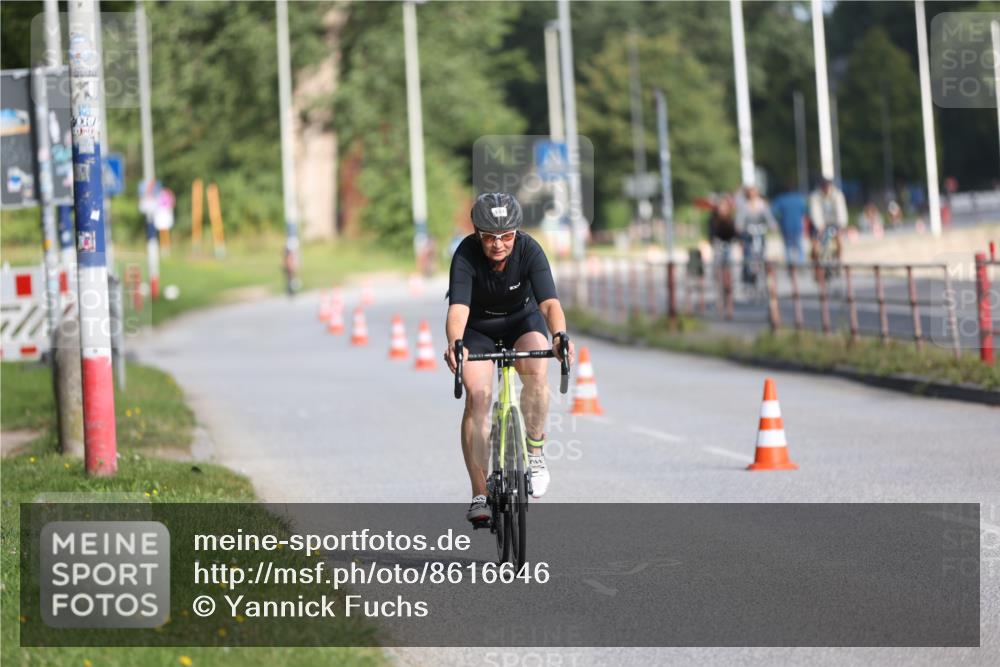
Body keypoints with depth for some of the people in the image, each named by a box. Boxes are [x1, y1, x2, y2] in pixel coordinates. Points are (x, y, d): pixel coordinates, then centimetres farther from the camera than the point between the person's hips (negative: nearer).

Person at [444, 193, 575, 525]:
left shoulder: (529, 250, -27)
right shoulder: (466, 255, -29)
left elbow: (549, 302, -38)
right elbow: (458, 308, -41)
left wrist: (559, 335, -59)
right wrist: (454, 344, -62)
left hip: (522, 320, 0)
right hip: (478, 327, 0)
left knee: (536, 372, -31)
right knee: (477, 397, -19)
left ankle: (535, 453, -11)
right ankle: (480, 494, -17)